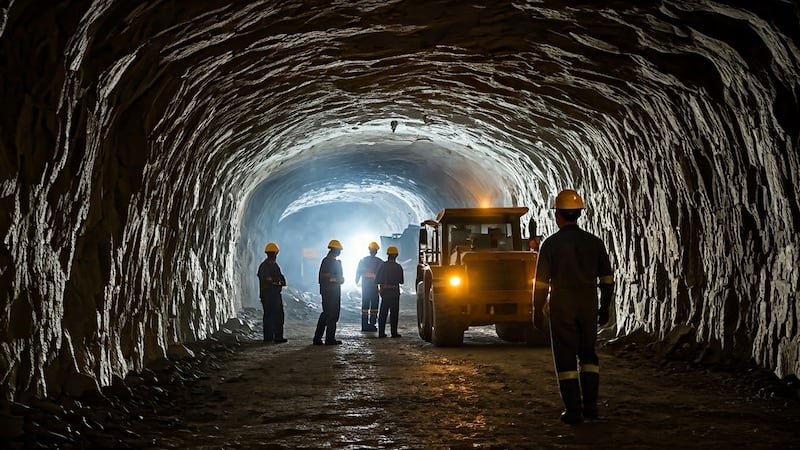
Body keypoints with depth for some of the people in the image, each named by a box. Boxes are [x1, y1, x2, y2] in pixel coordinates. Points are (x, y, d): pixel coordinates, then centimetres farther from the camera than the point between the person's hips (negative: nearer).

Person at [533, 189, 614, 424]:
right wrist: (604, 307, 15)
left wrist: (537, 310, 0)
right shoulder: (594, 242, 3)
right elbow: (607, 279, 6)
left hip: (561, 308, -3)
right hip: (589, 307, 4)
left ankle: (573, 410, 0)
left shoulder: (551, 244, -8)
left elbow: (541, 282, -8)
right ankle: (590, 406, 13)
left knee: (565, 358, 3)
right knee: (588, 354, 16)